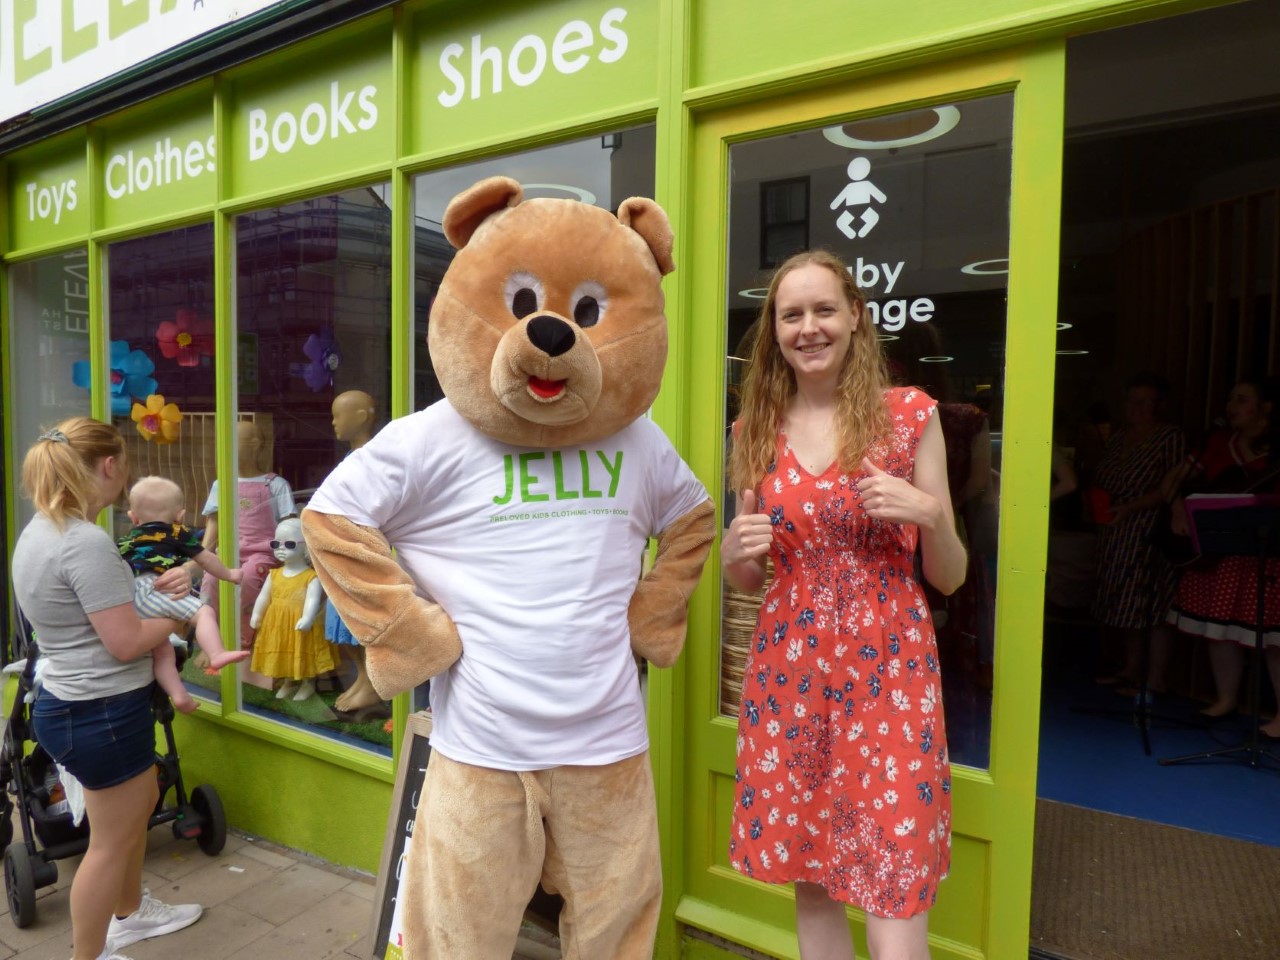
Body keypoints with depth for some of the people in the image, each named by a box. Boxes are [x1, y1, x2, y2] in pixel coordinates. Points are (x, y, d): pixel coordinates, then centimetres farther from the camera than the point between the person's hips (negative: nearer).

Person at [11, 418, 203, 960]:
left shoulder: (40, 529, 5)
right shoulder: (86, 541, -26)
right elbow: (127, 642, -25)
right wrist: (178, 616, -8)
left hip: (71, 704, 10)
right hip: (101, 713, -10)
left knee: (139, 805, 27)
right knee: (111, 841, 9)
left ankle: (128, 914, 45)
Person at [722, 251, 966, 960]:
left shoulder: (910, 414, -2)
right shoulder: (755, 431, 5)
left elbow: (950, 577, 2)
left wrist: (929, 513, -17)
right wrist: (734, 552, -9)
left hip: (888, 676, -2)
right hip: (787, 675, 3)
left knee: (895, 903, -1)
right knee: (809, 882, 15)